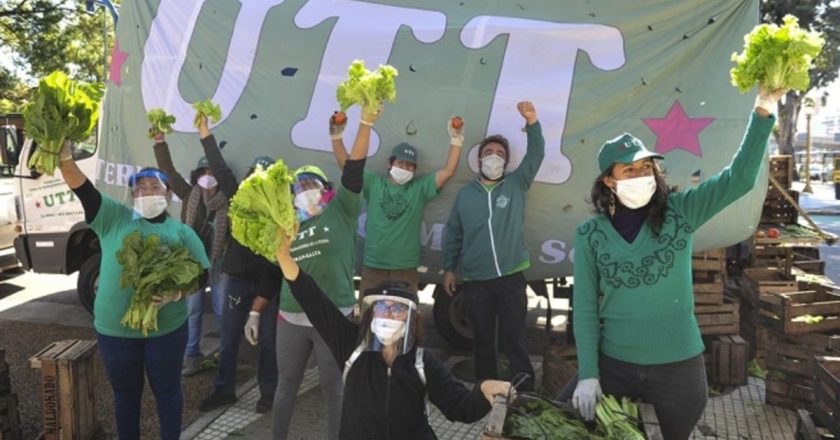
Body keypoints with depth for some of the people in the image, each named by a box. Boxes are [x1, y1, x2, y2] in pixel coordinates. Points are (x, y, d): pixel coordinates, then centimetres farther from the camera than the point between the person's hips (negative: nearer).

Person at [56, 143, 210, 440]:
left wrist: (176, 293, -20)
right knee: (125, 394, 17)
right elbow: (83, 189, -11)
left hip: (167, 329, 0)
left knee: (167, 390, 13)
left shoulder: (181, 232, 1)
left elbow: (201, 275, -2)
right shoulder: (113, 218, 2)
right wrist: (64, 156, -27)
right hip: (114, 329, 1)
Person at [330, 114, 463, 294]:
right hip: (372, 268, 0)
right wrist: (336, 136, -9)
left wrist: (456, 140, -9)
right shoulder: (374, 183, 7)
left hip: (406, 270, 0)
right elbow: (346, 165, 2)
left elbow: (448, 171, -1)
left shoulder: (420, 187, 7)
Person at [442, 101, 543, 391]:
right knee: (482, 338, 12)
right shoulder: (465, 194, 8)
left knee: (513, 337, 1)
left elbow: (535, 155, -10)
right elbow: (453, 234, 12)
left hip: (511, 276, -2)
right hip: (475, 279, 2)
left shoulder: (516, 184, 5)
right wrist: (449, 269, 8)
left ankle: (526, 392, 12)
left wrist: (532, 122, -25)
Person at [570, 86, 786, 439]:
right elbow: (585, 307, -5)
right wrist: (587, 373, -8)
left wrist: (763, 110, -25)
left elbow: (738, 179, -15)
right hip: (614, 366, 0)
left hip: (679, 364, 1)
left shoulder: (679, 211, -5)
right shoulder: (589, 234, -7)